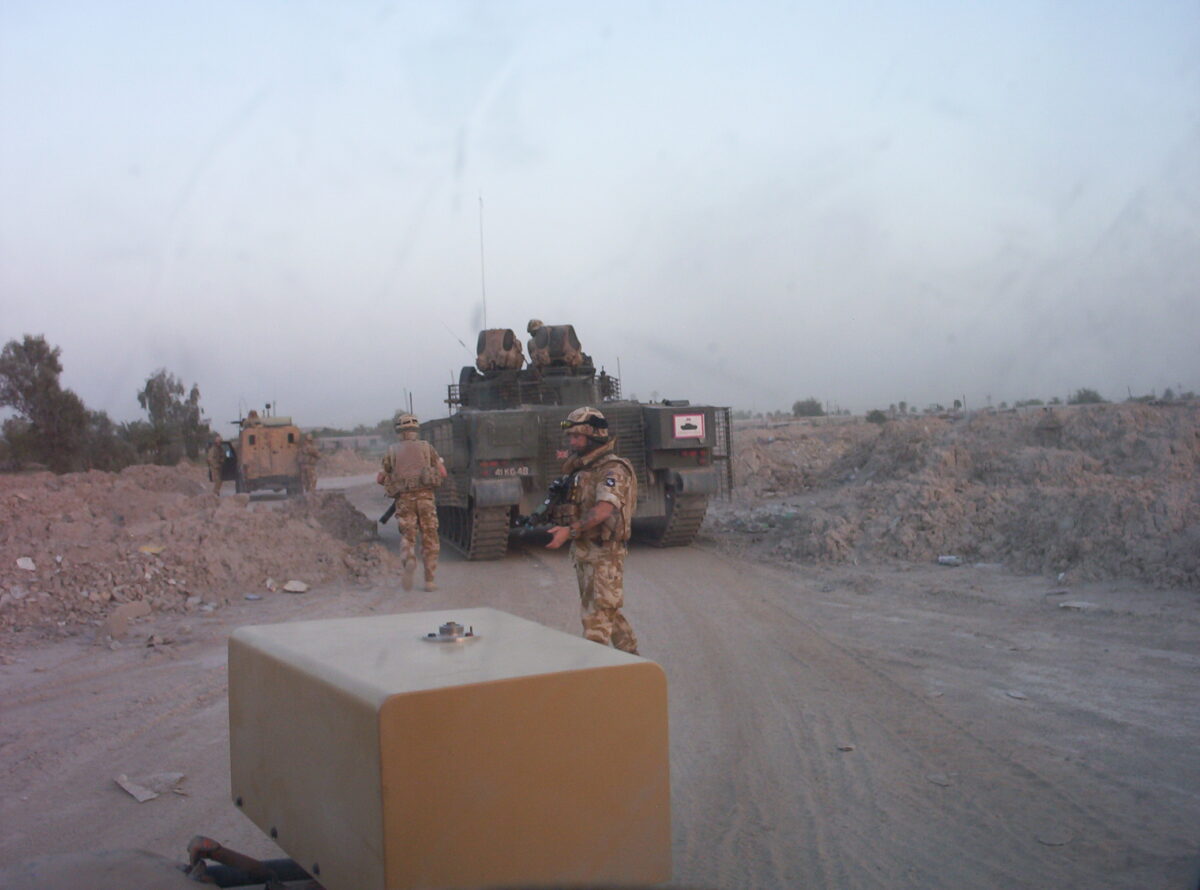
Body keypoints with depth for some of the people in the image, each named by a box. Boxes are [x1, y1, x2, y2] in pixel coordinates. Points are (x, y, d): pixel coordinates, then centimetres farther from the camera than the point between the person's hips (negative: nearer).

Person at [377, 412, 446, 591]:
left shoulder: (392, 452, 9)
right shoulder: (426, 447, 8)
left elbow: (382, 478, 10)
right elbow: (442, 472, 6)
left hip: (404, 498, 0)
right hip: (425, 496, 0)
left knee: (407, 536, 8)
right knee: (429, 538, 7)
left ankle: (408, 561, -24)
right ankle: (430, 580, 6)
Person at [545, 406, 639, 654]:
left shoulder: (613, 470, -16)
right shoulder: (582, 469, 14)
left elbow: (604, 510, -29)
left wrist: (569, 531, -33)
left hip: (605, 552, -9)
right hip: (584, 550, 9)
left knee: (596, 615, -7)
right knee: (608, 610, 18)